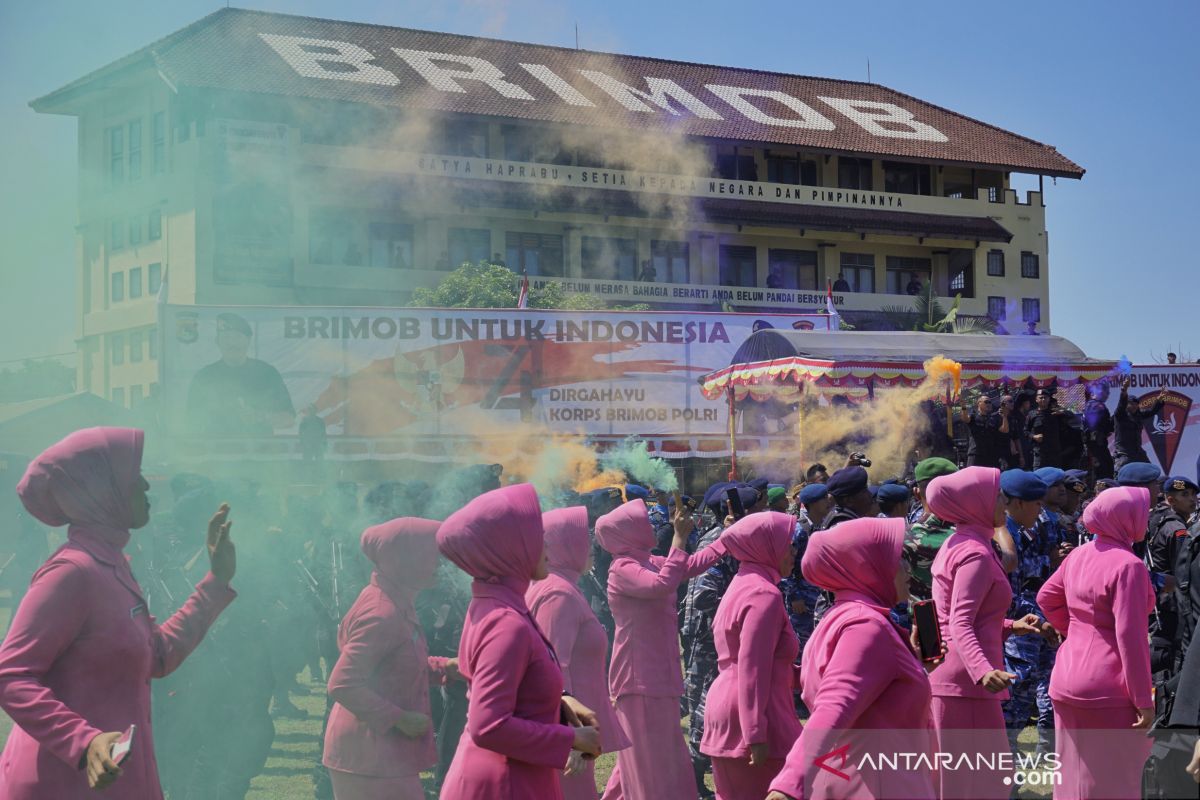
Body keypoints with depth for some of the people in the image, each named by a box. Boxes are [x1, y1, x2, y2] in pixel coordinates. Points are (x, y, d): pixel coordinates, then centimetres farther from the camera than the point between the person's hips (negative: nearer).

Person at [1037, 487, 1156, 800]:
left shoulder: (1079, 555, 7)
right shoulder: (1127, 565, -17)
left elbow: (1047, 597, 19)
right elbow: (1130, 636, -20)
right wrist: (1143, 700, -16)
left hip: (1068, 678, 8)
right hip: (1107, 691, -8)